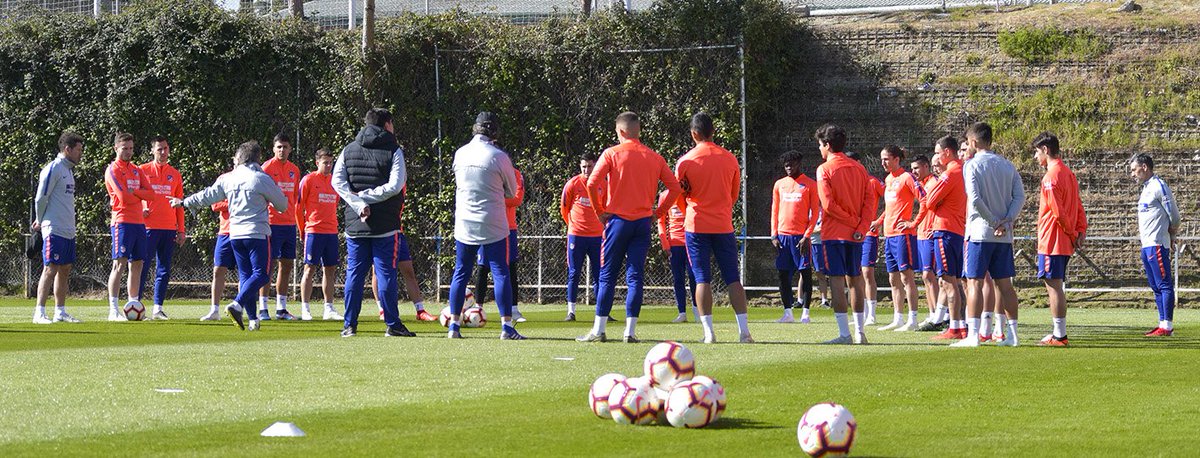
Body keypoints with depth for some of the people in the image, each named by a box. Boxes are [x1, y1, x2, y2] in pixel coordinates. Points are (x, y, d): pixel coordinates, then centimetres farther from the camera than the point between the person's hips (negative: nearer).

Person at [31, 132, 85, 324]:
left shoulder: (68, 170, 17)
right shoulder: (53, 169, -12)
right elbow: (40, 199, -12)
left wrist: (40, 222, 16)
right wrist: (41, 222, 1)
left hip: (68, 231, 9)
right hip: (54, 229, -9)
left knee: (65, 269, 10)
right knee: (50, 269, -10)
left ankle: (60, 312, 16)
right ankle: (39, 313, -11)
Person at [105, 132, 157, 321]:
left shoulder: (136, 170, 18)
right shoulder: (113, 170, -4)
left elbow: (151, 195, 7)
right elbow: (124, 197, -16)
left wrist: (133, 192, -8)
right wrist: (141, 197, 2)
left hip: (139, 222, 7)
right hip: (122, 222, -7)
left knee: (137, 265, 7)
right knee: (120, 264, -12)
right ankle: (113, 310, -14)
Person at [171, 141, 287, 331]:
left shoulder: (227, 179, 7)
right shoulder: (262, 179, -5)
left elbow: (207, 196, 18)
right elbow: (282, 205, 2)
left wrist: (183, 202, 34)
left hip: (235, 234, 5)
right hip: (257, 233, -5)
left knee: (245, 275, 10)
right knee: (260, 274, -5)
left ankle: (252, 319, 3)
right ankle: (237, 305, -25)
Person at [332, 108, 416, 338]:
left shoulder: (349, 150, 9)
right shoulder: (393, 151, -3)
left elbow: (337, 181, -3)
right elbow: (395, 186, -15)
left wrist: (358, 203, -11)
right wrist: (366, 197, -11)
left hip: (355, 224, 3)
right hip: (385, 224, -3)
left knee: (354, 274, 7)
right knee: (386, 273, 0)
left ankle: (350, 325, 5)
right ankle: (392, 325, 1)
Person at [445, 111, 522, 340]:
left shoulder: (460, 154, 2)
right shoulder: (499, 157, -10)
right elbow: (512, 192, 2)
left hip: (464, 224, 4)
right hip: (493, 225, -3)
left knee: (461, 273, 10)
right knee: (500, 272, 0)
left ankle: (454, 324, 7)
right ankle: (507, 327, -4)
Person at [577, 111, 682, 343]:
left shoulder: (612, 154, -4)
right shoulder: (654, 158, 6)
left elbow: (592, 184, -13)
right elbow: (675, 187, 3)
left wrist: (599, 211, 0)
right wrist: (658, 211, 9)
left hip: (618, 220, -3)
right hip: (643, 221, 3)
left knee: (607, 276, 3)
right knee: (635, 277, 4)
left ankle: (598, 330, 2)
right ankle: (630, 331, -2)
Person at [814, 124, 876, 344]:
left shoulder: (824, 170, -7)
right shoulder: (859, 168, 9)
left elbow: (828, 204, -16)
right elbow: (871, 200, 2)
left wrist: (853, 221, -9)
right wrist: (861, 227, -6)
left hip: (833, 234, -5)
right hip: (855, 235, 5)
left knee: (836, 281, -4)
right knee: (855, 279, 13)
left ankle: (844, 333, -9)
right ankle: (859, 331, 14)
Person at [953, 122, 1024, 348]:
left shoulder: (972, 166, -7)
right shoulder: (1008, 166, 11)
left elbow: (975, 200, -17)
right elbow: (1020, 196, 3)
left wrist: (994, 223, -10)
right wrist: (1006, 221, -5)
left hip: (980, 233, -5)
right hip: (1004, 235, 5)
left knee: (974, 282, -3)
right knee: (1004, 284, 10)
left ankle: (973, 335, -9)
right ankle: (1013, 334, 10)